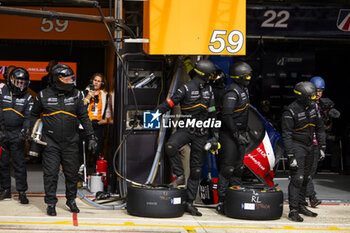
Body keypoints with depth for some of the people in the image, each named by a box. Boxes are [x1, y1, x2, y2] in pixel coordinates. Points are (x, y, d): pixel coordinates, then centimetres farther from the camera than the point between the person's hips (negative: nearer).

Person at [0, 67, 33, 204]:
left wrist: (24, 130, -19)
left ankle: (22, 192, 3)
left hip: (17, 135, -1)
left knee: (19, 164, -3)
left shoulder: (27, 98, 4)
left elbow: (28, 116, -2)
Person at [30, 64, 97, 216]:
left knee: (72, 173, 8)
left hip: (70, 143, 2)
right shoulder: (44, 95, -3)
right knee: (51, 174, 0)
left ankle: (71, 200, 25)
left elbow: (84, 117, 7)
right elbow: (34, 115, 11)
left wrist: (91, 137, 3)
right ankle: (51, 203, 12)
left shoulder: (76, 95, 1)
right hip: (50, 142, -2)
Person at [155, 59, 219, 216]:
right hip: (185, 128, -4)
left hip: (201, 133, 4)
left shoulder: (209, 90, 10)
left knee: (196, 169, 5)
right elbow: (170, 103, -9)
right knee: (170, 146, -36)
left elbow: (211, 114, 15)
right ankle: (180, 176, -15)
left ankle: (190, 202, 13)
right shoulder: (186, 88, -7)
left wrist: (214, 136, 14)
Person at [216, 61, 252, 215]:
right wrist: (236, 134, -21)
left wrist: (245, 131, 20)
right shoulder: (232, 92, -18)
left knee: (238, 167, 14)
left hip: (239, 134, 10)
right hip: (229, 135, -10)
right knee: (227, 167, -7)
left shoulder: (243, 89, 13)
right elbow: (226, 115, -24)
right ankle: (221, 202, -1)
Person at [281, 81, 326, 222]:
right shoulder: (291, 111, -16)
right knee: (297, 178, -12)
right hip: (297, 146, -7)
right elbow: (286, 135, -15)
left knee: (306, 178, 12)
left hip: (309, 146, 7)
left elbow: (319, 127, 15)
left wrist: (322, 146, 11)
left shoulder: (313, 107, 5)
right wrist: (290, 155, -19)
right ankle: (293, 210, -9)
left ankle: (300, 205, 24)